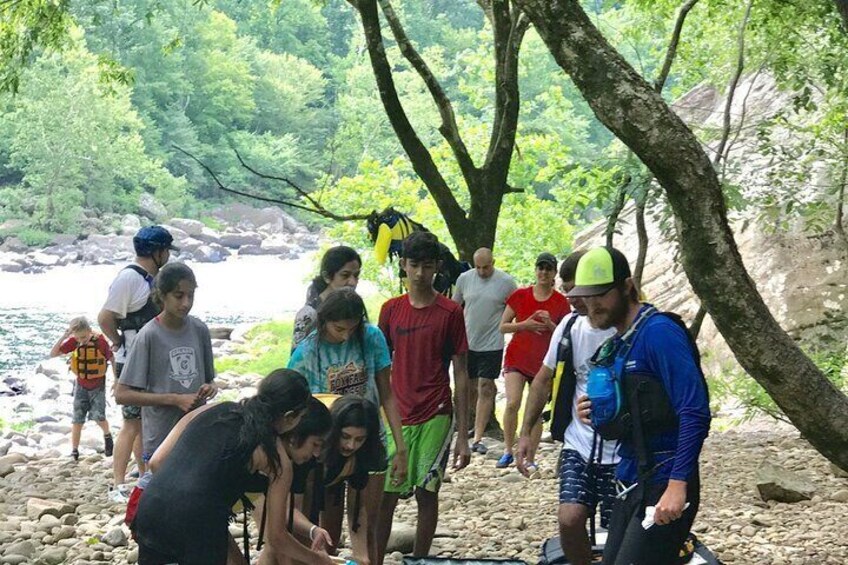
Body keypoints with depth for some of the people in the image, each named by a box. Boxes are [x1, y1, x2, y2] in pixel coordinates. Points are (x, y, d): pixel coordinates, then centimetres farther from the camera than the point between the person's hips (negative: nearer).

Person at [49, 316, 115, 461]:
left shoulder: (100, 341, -19)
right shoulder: (73, 342, -12)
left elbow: (111, 359, -6)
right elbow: (53, 354, -16)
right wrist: (63, 337, -27)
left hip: (98, 385, -3)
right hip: (81, 385, 3)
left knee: (98, 415, -13)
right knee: (77, 418, 3)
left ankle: (107, 435, 19)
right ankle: (74, 451, 11)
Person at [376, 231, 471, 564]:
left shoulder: (450, 312, -2)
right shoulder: (391, 310, 6)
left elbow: (460, 374, 0)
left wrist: (463, 435, -3)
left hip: (435, 415, -2)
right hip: (396, 416, 2)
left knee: (427, 493, 4)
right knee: (385, 495, 0)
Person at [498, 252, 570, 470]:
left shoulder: (560, 302, 0)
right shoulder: (520, 296, 1)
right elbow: (503, 326, 4)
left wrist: (550, 325, -15)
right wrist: (525, 324, -13)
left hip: (544, 362, 0)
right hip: (517, 358, 0)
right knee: (512, 403, -16)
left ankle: (530, 459, 12)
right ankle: (508, 451, -2)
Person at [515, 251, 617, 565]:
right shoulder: (570, 325, 3)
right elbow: (544, 378, 14)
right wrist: (526, 433, 11)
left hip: (622, 452, -4)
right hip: (578, 446, 4)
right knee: (569, 519, -10)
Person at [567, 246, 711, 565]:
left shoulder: (659, 332, -13)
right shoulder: (617, 345, 14)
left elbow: (695, 413, -21)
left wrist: (677, 485, -27)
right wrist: (598, 415, 4)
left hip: (664, 489, -9)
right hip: (633, 485, 9)